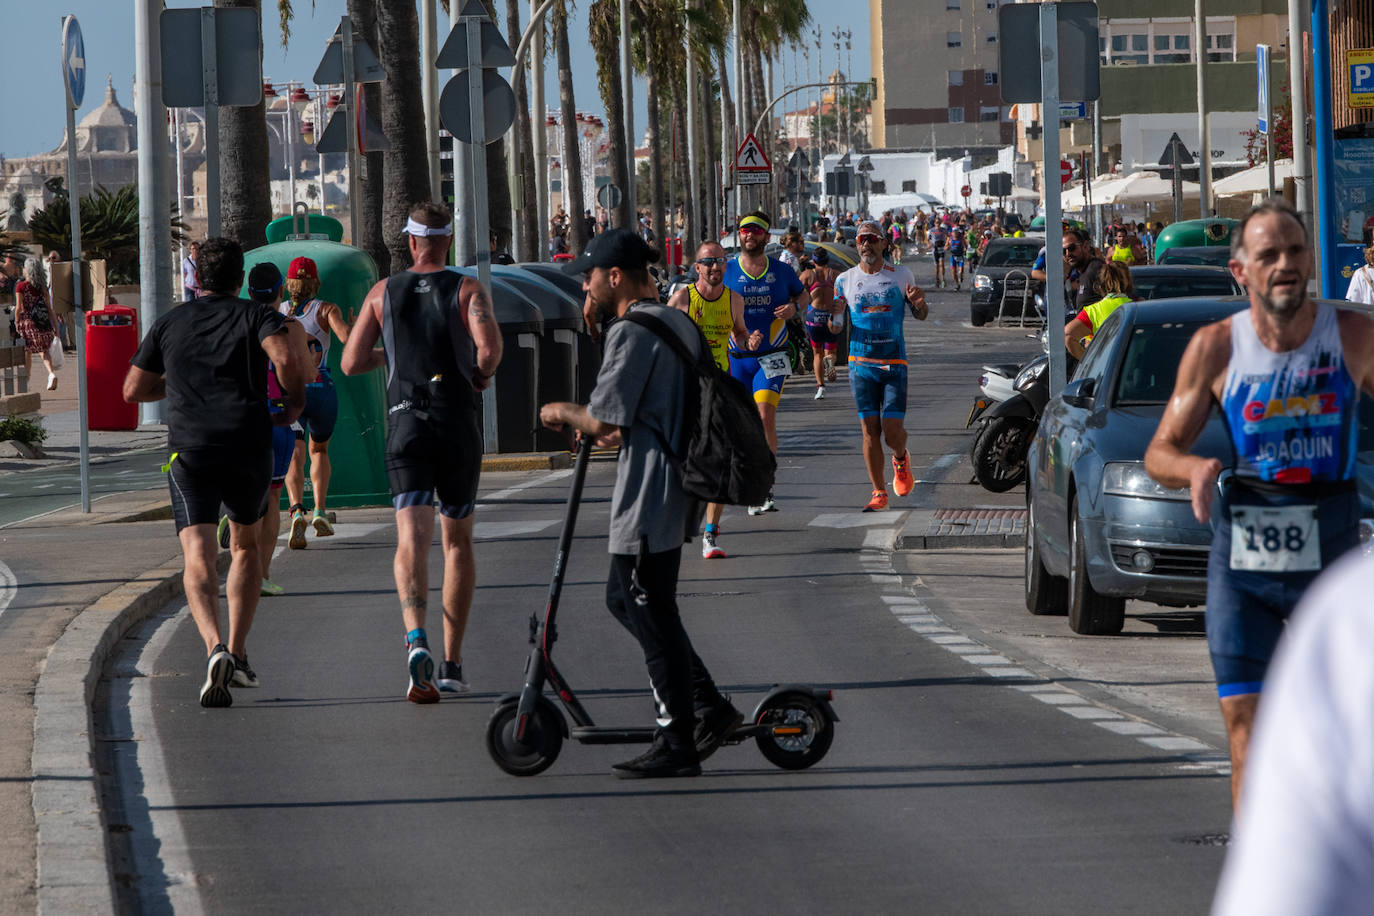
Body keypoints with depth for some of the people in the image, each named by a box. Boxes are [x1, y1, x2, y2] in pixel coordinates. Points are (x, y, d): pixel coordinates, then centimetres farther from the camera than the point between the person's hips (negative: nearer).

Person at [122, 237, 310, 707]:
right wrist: (294, 404, 3)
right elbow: (287, 355, -15)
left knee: (198, 559, -10)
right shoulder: (257, 316, 7)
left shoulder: (169, 323, 15)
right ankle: (237, 654, 20)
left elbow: (133, 389, 20)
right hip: (249, 449, 0)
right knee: (245, 544, 24)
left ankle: (215, 648, -35)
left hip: (189, 451, 0)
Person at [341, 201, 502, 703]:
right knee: (458, 540, 13)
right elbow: (489, 348, -18)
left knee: (412, 538, -9)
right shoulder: (467, 290, -1)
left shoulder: (383, 293, 5)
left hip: (405, 425, 0)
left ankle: (416, 637, -37)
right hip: (457, 426, 0)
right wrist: (482, 373, 3)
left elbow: (351, 363, 5)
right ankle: (452, 664, 15)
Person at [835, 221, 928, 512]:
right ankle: (879, 492, 7)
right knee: (870, 430, -1)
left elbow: (921, 316, 10)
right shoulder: (845, 280, 6)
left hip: (894, 364, -1)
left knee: (893, 431, -8)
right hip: (861, 364, 1)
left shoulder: (901, 275, 3)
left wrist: (918, 303, -12)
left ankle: (900, 459, 27)